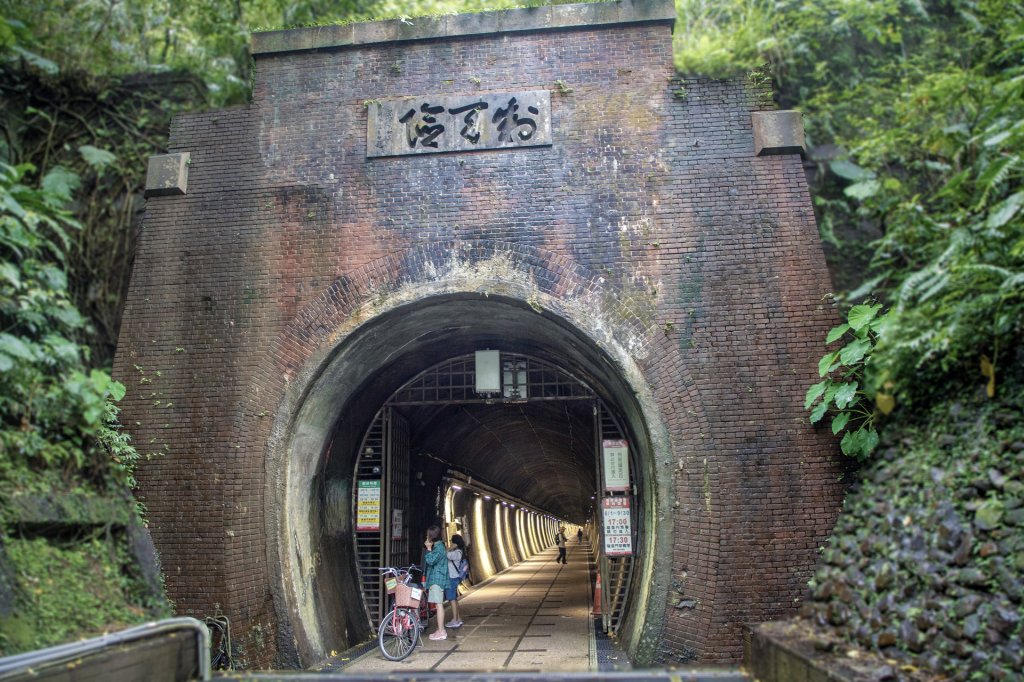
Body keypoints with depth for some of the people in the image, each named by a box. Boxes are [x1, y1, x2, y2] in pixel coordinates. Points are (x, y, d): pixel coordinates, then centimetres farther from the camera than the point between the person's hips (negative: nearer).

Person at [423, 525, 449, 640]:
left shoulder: (439, 547, -15)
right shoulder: (438, 546, 16)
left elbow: (430, 560, -22)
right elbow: (430, 561, 19)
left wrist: (429, 548, -13)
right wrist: (429, 548, 11)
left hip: (437, 579, -10)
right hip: (435, 579, 10)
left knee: (439, 604, -9)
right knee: (438, 605, 13)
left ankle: (441, 631, -9)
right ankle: (441, 629, 19)